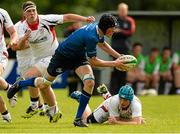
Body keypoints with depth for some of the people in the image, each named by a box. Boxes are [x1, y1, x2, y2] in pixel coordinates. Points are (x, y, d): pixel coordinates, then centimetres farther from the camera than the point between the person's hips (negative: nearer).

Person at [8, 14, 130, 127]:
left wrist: (119, 56, 6)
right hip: (63, 56, -7)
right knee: (44, 85, 9)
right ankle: (20, 84, 42)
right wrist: (114, 63, -24)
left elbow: (102, 44, 12)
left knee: (90, 82, -18)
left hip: (79, 57, 7)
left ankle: (78, 118, -9)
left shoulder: (98, 28, -12)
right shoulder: (91, 37, -38)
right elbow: (93, 61, -29)